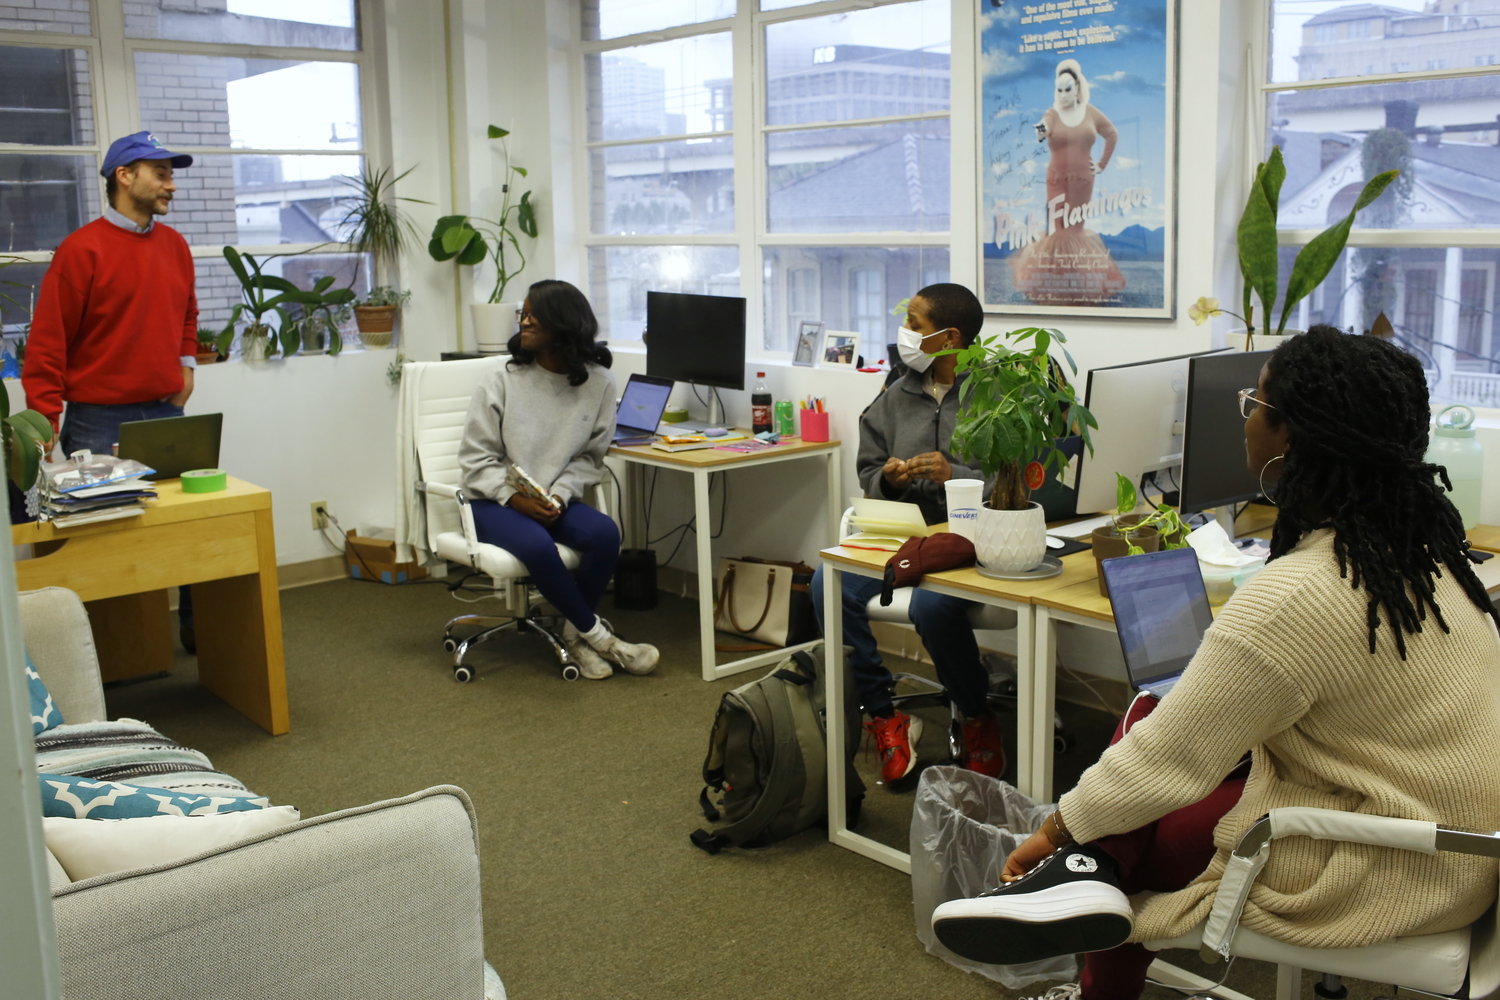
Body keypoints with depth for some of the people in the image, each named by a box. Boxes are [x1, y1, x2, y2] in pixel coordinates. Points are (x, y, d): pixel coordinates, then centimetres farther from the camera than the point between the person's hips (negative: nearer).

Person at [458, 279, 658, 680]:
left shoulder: (598, 382, -2)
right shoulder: (504, 381, -6)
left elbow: (590, 456, 2)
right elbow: (475, 458, -4)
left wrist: (558, 496, -15)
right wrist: (514, 498, -19)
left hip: (556, 500, 2)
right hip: (495, 502, -2)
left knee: (605, 533, -27)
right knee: (537, 545, -33)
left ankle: (574, 635, -8)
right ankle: (598, 637, -15)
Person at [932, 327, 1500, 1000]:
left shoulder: (1293, 598, -28)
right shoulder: (1419, 543, 0)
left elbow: (1169, 762, -20)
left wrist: (1058, 831, -7)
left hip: (1383, 879, -9)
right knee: (1148, 716, 3)